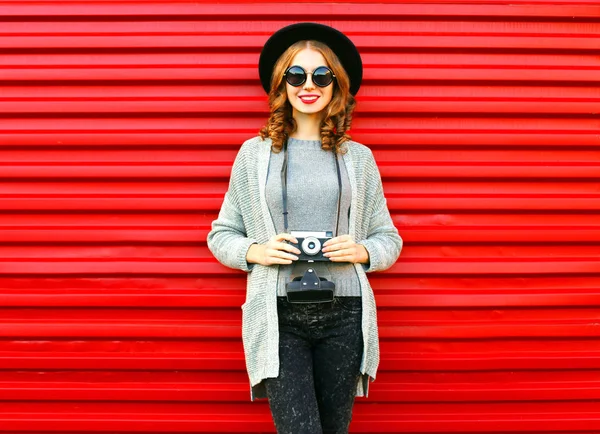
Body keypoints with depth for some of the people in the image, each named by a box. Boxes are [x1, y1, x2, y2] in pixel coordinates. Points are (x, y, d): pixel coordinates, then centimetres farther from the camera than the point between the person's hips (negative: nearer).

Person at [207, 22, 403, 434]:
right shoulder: (254, 153, 8)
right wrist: (255, 252, -9)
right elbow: (221, 234, 11)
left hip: (344, 313, 2)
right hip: (278, 315, -1)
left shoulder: (358, 156, 10)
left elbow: (389, 239, 13)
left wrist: (362, 251, -8)